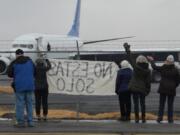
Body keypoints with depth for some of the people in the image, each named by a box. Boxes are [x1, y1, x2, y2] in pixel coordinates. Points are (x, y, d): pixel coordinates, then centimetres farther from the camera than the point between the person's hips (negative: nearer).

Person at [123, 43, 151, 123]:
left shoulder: (136, 67, -9)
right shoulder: (147, 70, -6)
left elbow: (130, 58, -1)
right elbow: (148, 81, -5)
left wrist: (127, 49, 8)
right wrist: (148, 90, 6)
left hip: (134, 88, -1)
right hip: (142, 89, 1)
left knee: (136, 103, 2)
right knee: (142, 103, 12)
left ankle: (137, 118, -1)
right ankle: (143, 118, 12)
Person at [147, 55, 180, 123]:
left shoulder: (162, 68, -4)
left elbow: (154, 67, 12)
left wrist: (152, 60, 29)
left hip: (163, 89, 0)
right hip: (171, 89, 0)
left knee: (161, 104, 7)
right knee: (170, 104, 4)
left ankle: (160, 117, 2)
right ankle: (170, 118, 2)